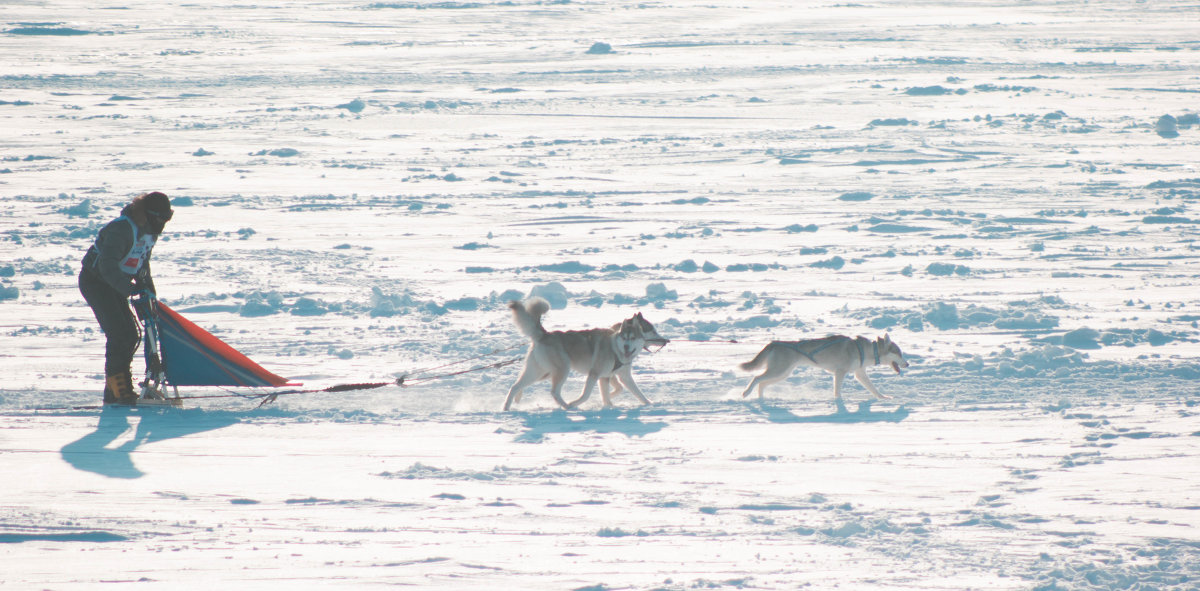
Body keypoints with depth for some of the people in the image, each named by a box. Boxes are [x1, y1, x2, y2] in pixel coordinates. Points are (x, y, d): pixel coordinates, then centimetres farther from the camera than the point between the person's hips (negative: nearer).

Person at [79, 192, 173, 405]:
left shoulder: (149, 231, 2)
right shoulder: (121, 229, -28)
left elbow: (143, 265, 17)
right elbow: (107, 266, -37)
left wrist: (149, 291, 8)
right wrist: (130, 289, -44)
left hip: (115, 284, 9)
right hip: (95, 281, -9)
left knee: (131, 335, 4)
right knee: (119, 334, -18)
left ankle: (115, 391, 12)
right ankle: (117, 389, -17)